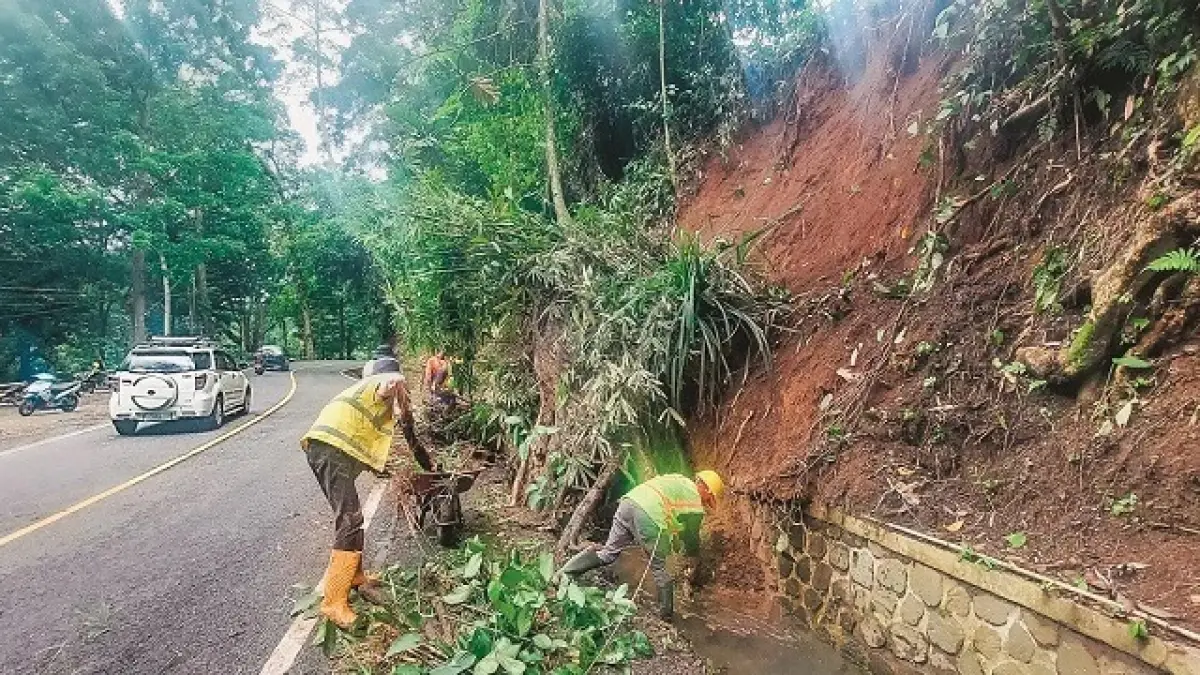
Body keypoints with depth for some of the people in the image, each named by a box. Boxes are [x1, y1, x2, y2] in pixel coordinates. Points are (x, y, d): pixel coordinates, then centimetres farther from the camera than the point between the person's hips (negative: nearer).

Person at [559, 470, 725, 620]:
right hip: (648, 517, -6)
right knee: (659, 569, 13)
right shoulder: (696, 504, 12)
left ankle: (566, 572, 7)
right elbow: (691, 536, 24)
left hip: (628, 501, 6)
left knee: (608, 553, 15)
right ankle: (666, 613, 23)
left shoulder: (677, 479, 29)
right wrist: (691, 551, 46)